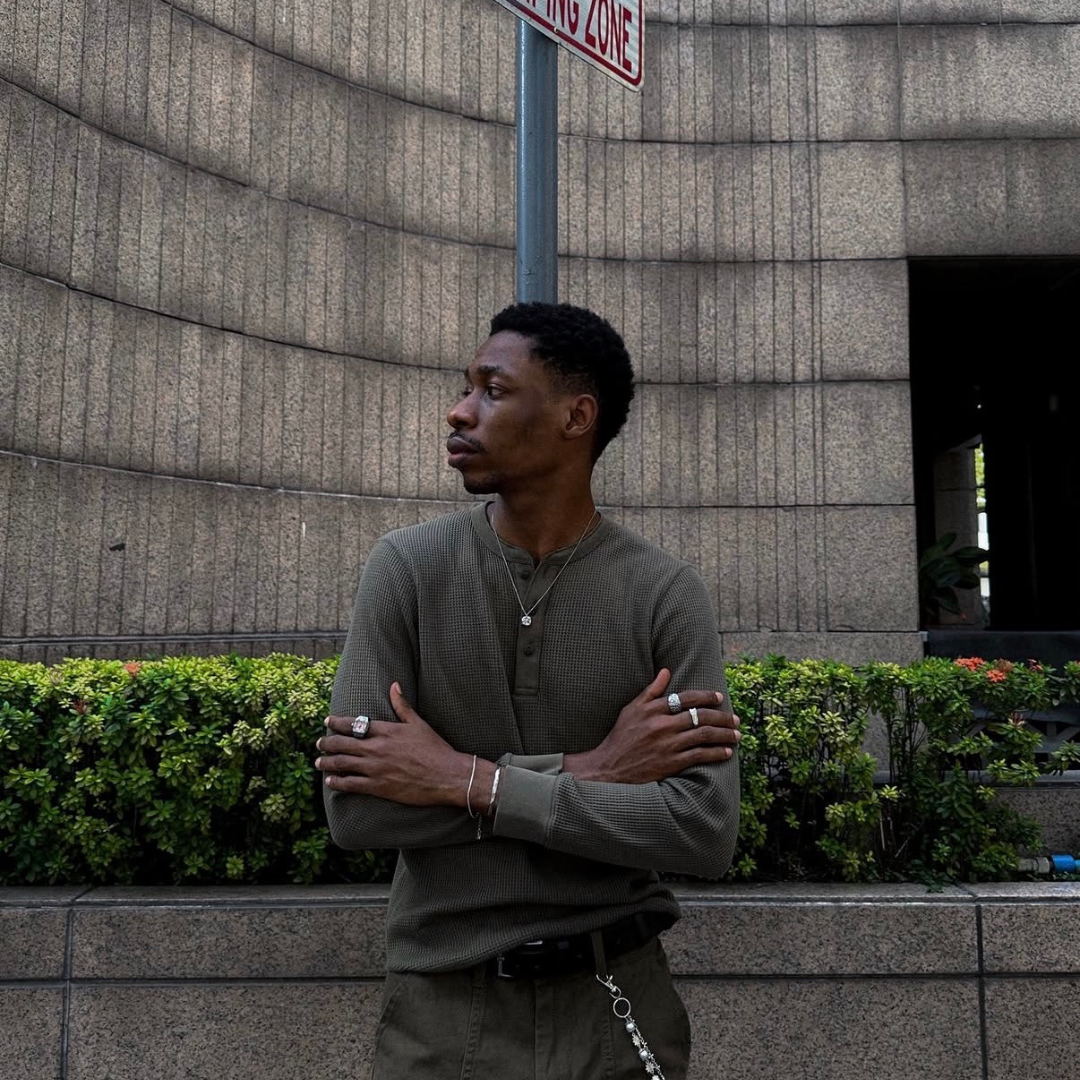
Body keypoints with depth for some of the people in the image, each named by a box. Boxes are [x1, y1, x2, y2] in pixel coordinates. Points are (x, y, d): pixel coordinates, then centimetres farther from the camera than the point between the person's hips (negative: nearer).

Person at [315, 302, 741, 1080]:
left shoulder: (666, 594, -9)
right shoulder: (408, 569, -8)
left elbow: (705, 834, -18)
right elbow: (354, 806, -15)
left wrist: (463, 779, -20)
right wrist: (587, 770, -18)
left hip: (616, 1003, 0)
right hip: (445, 1007, 0)